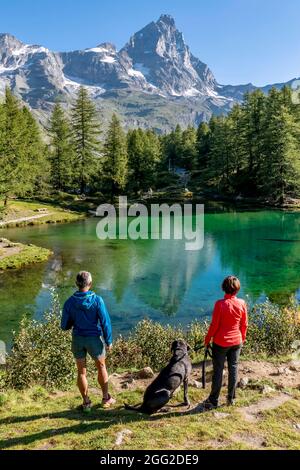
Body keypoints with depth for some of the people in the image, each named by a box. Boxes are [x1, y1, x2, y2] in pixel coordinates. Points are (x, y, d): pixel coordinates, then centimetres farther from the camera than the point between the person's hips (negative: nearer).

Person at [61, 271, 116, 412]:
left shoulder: (69, 302, -9)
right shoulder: (97, 300, -16)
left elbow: (64, 326, -3)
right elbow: (105, 322, -13)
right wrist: (109, 341, -2)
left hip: (77, 339, 2)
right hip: (94, 338, -2)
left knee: (81, 371, 15)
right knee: (101, 367, 19)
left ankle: (86, 402, 24)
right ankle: (106, 398, 29)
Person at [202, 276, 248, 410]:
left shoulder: (220, 304, -18)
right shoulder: (242, 303, -7)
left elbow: (214, 325, -13)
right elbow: (244, 324, 2)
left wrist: (207, 339, 0)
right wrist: (242, 338, 18)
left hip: (220, 342, -3)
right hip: (236, 342, 3)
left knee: (218, 371, 6)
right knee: (233, 369, 15)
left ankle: (213, 401, 15)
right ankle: (231, 398, 26)